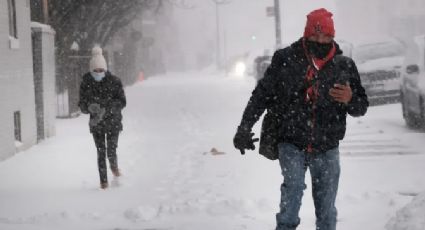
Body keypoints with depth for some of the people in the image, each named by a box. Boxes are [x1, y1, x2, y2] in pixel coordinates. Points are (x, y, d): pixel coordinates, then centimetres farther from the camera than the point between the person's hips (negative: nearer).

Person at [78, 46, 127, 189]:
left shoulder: (114, 81, -8)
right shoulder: (86, 83, -3)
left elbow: (122, 102, -8)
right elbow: (82, 105, 0)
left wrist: (106, 109, -23)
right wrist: (90, 107, -23)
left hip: (113, 121, -1)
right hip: (96, 123, 1)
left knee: (111, 151, -9)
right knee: (101, 152, 1)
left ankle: (114, 165, 26)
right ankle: (103, 181, 15)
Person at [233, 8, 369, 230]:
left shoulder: (344, 65, 1)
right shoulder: (285, 59, -3)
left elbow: (362, 107, 7)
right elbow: (262, 94, 4)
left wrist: (350, 100, -16)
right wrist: (244, 127, -4)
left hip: (327, 149, 2)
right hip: (292, 143, -2)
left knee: (326, 211, 7)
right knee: (293, 186, -22)